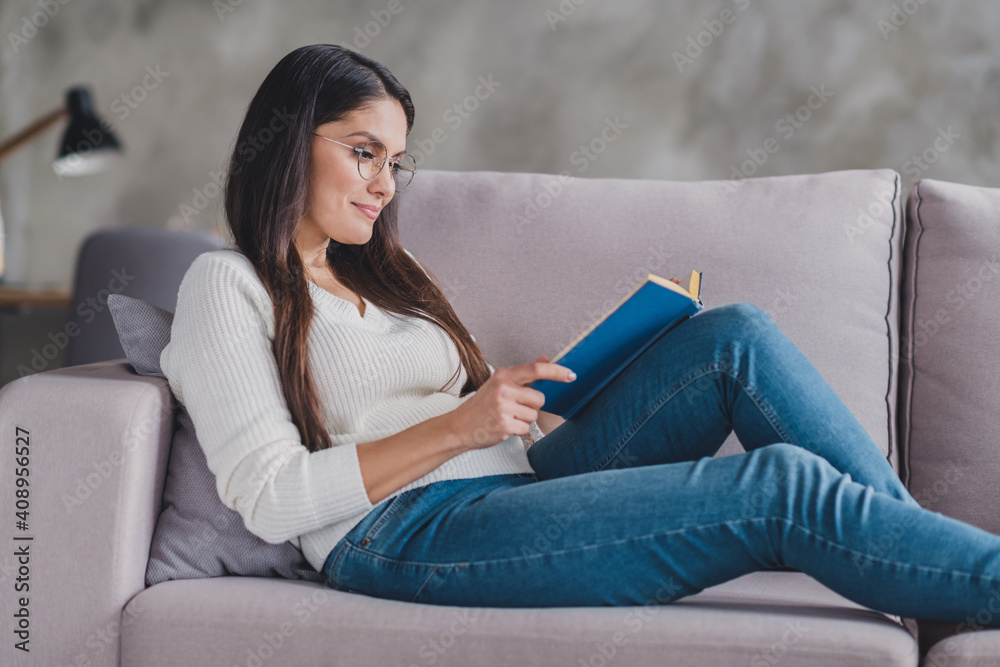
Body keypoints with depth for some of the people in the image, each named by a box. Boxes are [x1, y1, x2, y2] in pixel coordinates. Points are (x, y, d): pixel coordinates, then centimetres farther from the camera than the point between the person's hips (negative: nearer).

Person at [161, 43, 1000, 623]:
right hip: (407, 534, -8)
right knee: (784, 486, -21)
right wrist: (455, 429, -15)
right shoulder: (229, 285, 2)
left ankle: (914, 531, -7)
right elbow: (270, 500, -10)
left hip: (516, 484, 8)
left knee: (736, 337, -11)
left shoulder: (379, 273, 26)